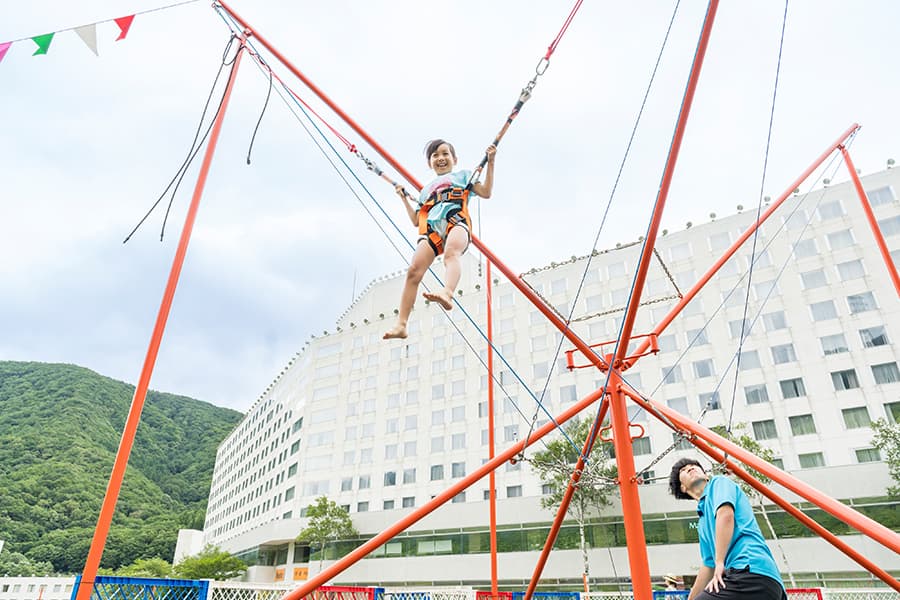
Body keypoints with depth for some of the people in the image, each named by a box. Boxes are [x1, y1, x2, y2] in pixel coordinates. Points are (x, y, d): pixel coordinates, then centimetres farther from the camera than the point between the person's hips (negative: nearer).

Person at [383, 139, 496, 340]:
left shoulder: (463, 175, 31)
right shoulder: (427, 189, 38)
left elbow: (485, 192, 16)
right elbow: (416, 220, 34)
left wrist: (490, 162, 10)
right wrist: (404, 198, 29)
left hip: (456, 222, -3)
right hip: (431, 228, 3)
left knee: (451, 253, -39)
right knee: (414, 270, -20)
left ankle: (447, 293, -67)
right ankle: (401, 324, -25)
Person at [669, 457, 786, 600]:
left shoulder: (719, 483, 10)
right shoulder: (702, 523, 31)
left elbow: (726, 514, -10)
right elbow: (708, 565, 33)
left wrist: (720, 563, -16)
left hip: (751, 573, -9)